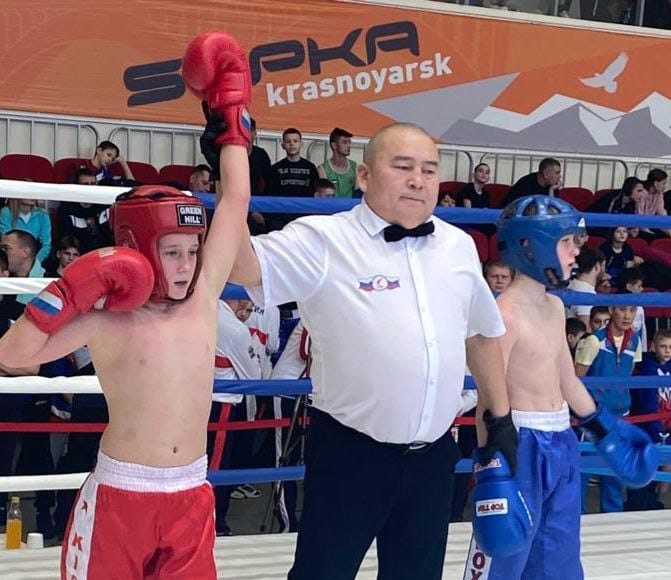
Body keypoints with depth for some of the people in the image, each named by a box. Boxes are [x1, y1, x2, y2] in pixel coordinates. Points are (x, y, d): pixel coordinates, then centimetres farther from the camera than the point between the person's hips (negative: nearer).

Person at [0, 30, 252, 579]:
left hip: (192, 496, 4)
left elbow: (235, 201, 2)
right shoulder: (105, 320, -7)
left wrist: (231, 116, 7)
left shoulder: (202, 295, 2)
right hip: (120, 496, -3)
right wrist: (70, 294, -16)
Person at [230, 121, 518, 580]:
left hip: (433, 455, 5)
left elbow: (482, 333, 19)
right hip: (350, 452, -5)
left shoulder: (459, 246, 8)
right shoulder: (324, 240, -10)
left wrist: (499, 417, 21)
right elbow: (240, 265, -24)